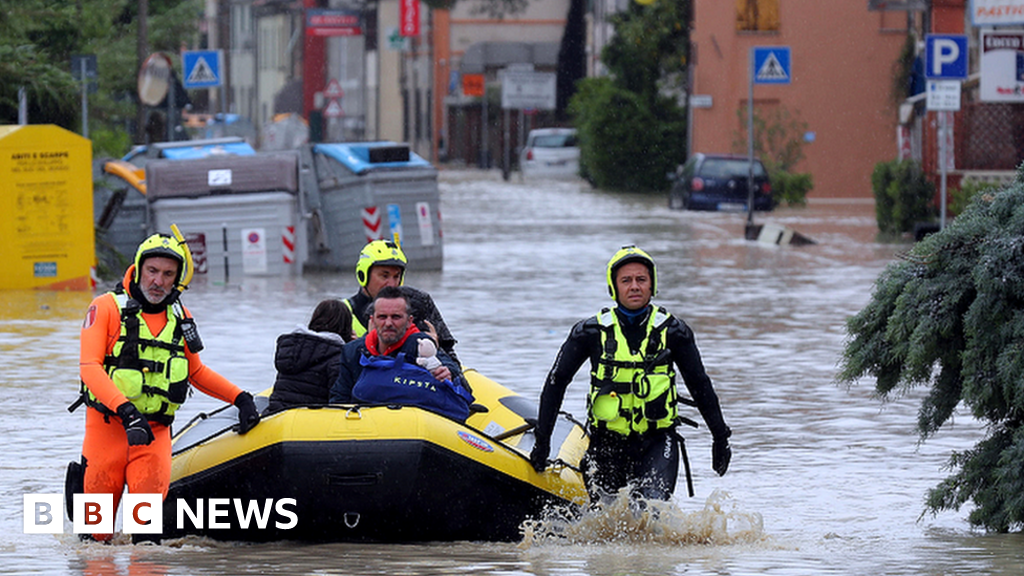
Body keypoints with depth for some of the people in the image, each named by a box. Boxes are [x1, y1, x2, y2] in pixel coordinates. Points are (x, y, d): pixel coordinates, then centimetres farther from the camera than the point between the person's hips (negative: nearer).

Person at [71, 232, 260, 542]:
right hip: (108, 425, -3)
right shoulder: (106, 307, -1)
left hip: (156, 432, 3)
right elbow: (89, 366, -12)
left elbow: (196, 372, 27)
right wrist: (125, 410, -25)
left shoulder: (180, 318, 13)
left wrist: (240, 398, 16)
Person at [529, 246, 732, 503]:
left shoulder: (673, 331, 2)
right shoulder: (591, 332, 0)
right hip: (607, 443, 1)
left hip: (657, 443, -1)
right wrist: (542, 439, 4)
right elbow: (556, 382, 7)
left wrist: (720, 437, 15)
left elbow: (700, 386, 12)